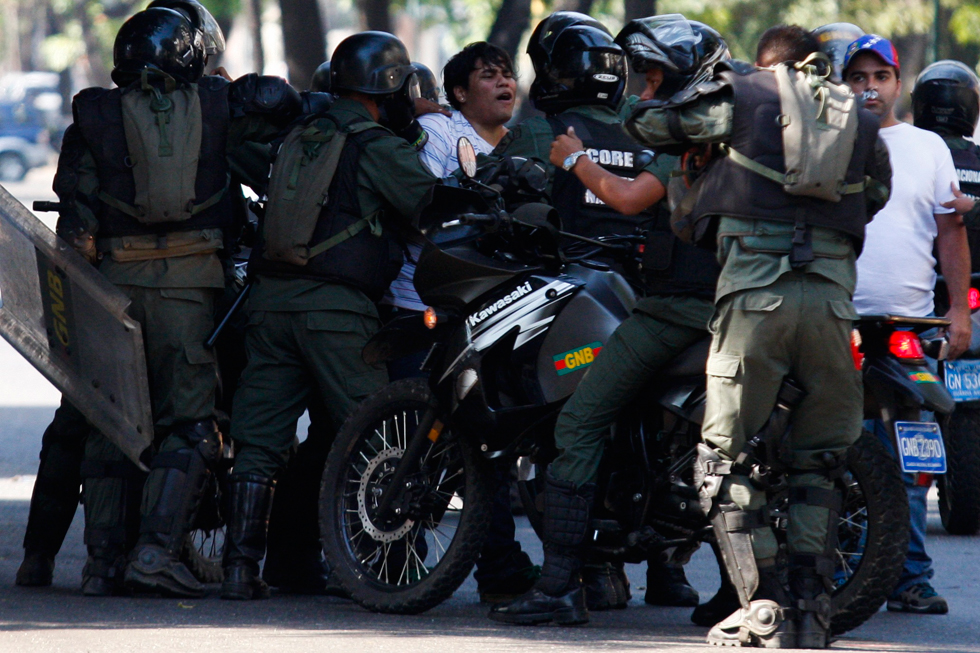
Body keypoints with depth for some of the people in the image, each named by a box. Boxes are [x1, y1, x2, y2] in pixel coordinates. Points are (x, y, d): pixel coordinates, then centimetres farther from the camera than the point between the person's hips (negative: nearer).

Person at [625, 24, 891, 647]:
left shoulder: (739, 95, 10)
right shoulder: (862, 121, 19)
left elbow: (646, 122, 19)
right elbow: (877, 195, 33)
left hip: (755, 296, -3)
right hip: (832, 302, 3)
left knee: (726, 459, 3)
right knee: (818, 459, 14)